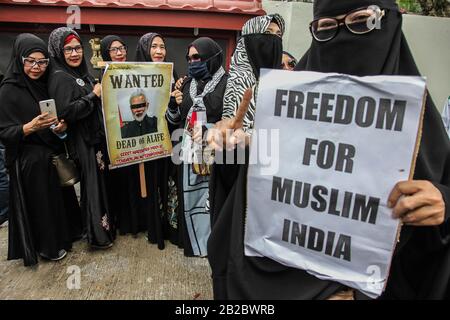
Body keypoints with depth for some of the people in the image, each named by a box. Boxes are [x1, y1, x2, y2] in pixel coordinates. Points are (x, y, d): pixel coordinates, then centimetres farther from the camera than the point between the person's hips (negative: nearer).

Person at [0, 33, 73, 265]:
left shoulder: (46, 85, 6)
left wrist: (62, 125, -8)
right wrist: (31, 127, -31)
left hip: (53, 154, 6)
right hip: (30, 161, -6)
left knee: (58, 199, 15)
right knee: (39, 203, 5)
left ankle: (60, 236, 36)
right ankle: (46, 246, 25)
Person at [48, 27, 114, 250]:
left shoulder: (82, 73, 12)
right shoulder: (59, 78, -13)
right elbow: (65, 112, -24)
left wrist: (102, 92, 8)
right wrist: (93, 95, -19)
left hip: (96, 137, 9)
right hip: (83, 142, -8)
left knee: (101, 181, 15)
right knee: (92, 185, -1)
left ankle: (104, 226, 31)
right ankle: (98, 234, 13)